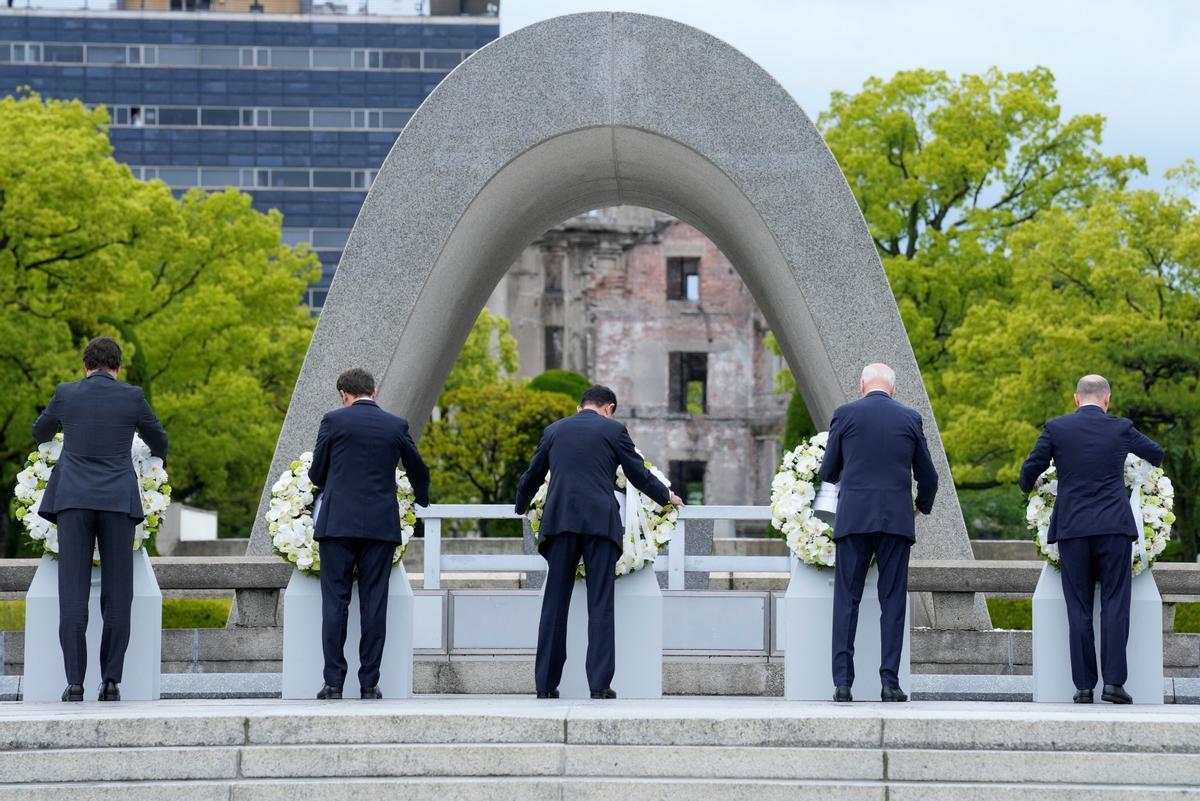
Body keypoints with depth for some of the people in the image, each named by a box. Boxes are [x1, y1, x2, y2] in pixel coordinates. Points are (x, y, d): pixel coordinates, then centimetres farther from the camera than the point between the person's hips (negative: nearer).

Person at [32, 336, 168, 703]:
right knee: (117, 594, 4)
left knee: (73, 594, -2)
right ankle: (111, 680, 0)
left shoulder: (66, 394, 5)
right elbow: (158, 440, 19)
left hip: (74, 499, 0)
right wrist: (156, 461, 44)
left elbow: (40, 432, 24)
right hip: (119, 500, 0)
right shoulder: (132, 397, 3)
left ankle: (75, 682, -8)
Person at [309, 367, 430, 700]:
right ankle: (369, 684, 2)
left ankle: (334, 682, -3)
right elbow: (419, 472, 17)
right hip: (381, 526, 2)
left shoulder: (334, 420, -1)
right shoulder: (396, 426, 6)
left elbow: (316, 475, 5)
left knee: (335, 603, 0)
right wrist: (421, 502, 38)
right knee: (374, 606, 3)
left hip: (338, 523, -2)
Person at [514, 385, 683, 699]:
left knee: (555, 604, 4)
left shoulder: (553, 430, 16)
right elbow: (638, 474, 11)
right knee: (600, 606, -1)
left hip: (560, 521, 2)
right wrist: (667, 497, 29)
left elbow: (532, 476, 24)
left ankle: (546, 684, 4)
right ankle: (600, 685, -5)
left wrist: (521, 509, 42)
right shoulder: (613, 430, 6)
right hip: (600, 522, -2)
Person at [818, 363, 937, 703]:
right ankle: (890, 682, -1)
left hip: (853, 518, -1)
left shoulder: (845, 415, 3)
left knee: (846, 601, 3)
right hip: (896, 519, 1)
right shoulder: (910, 419, 6)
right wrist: (922, 506, 32)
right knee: (893, 602, 4)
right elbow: (928, 477, 11)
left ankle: (842, 681, -4)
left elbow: (827, 473, 8)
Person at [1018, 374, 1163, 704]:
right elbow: (1156, 454, 22)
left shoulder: (1056, 428, 2)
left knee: (1079, 609, 4)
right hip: (1115, 528, 0)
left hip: (1072, 529, 0)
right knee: (1115, 605, 1)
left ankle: (1084, 685, 2)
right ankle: (1113, 681, -7)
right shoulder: (1121, 429, 5)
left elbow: (1030, 470, 3)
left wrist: (1028, 488, 27)